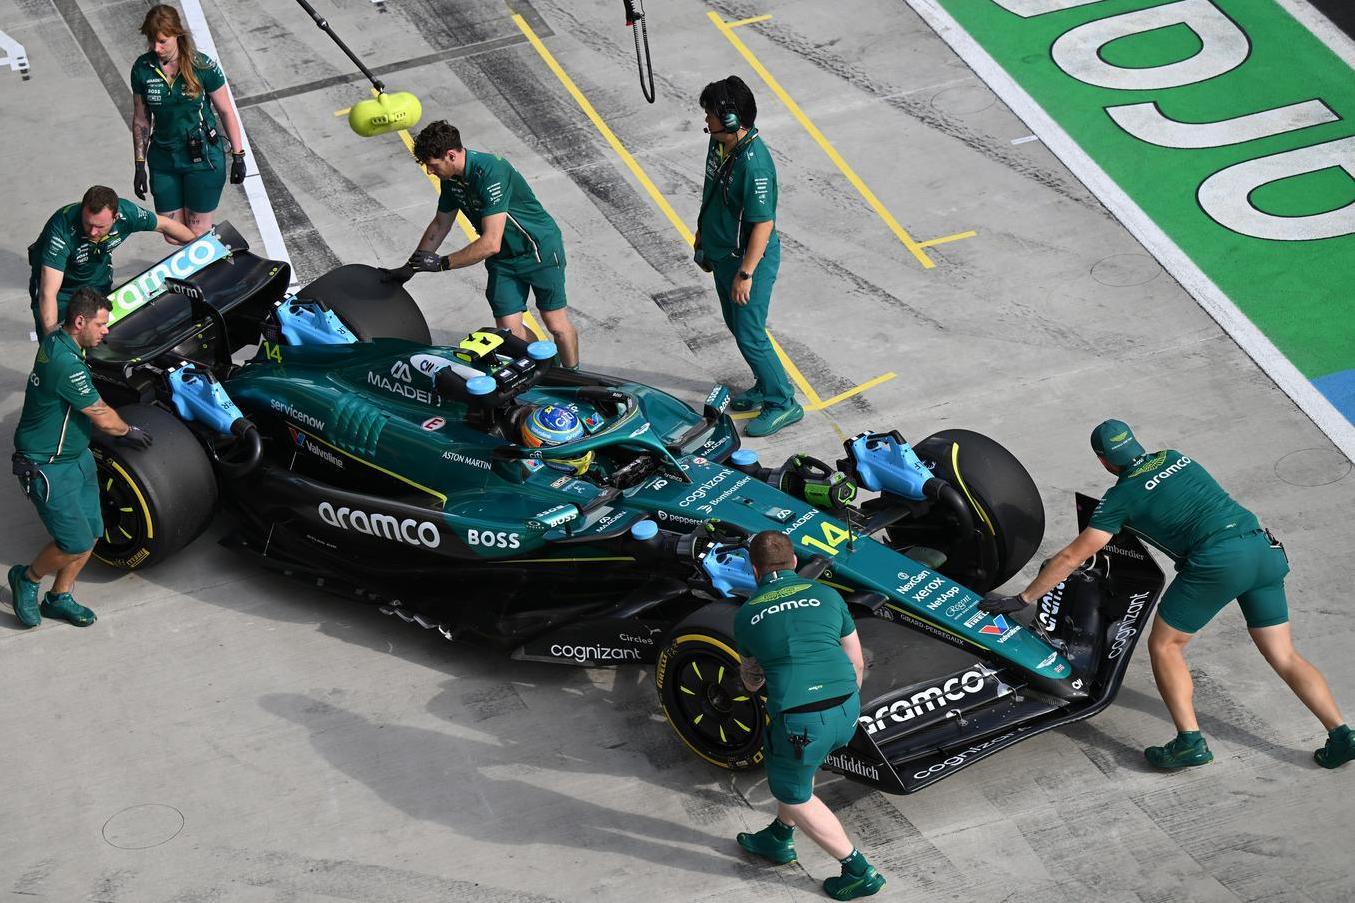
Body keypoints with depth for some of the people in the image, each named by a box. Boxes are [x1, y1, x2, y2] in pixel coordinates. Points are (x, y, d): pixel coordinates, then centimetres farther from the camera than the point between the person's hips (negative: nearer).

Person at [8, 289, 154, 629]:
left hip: (77, 457, 10)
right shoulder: (67, 364, -28)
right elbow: (103, 419, -17)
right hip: (48, 468, -10)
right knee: (76, 544, -6)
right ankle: (27, 579, 20)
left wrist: (119, 429, 18)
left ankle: (59, 598, 26)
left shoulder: (56, 342, 3)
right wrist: (128, 431, 2)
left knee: (91, 532, 10)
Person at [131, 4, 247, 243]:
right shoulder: (142, 68, -5)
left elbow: (226, 111, -3)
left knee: (198, 235, -2)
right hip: (163, 159, 4)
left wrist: (238, 156, -3)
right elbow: (141, 120, 5)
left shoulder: (202, 66, -13)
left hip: (203, 159, -3)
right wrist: (140, 166, 6)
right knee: (172, 237, 7)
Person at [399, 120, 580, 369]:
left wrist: (442, 263, -29)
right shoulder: (451, 178, -5)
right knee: (509, 331, -2)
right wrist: (410, 266, 12)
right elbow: (440, 225, 12)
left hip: (540, 250, -7)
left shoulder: (490, 174, -33)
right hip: (502, 260, 7)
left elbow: (491, 243, -35)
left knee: (556, 325, 2)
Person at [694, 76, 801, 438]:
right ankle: (765, 387, 38)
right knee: (736, 325, 21)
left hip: (749, 257, -9)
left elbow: (763, 224, -27)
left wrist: (746, 273, -25)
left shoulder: (754, 163, -31)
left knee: (749, 335, -3)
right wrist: (702, 233, 24)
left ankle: (783, 404, 11)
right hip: (721, 252, 9)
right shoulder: (719, 142, -3)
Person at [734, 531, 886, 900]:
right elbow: (857, 664, 14)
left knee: (794, 796, 19)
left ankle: (859, 870, 19)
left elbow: (752, 682, 23)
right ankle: (779, 839, 44)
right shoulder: (827, 595, 9)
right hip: (847, 711, 4)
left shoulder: (746, 615, 7)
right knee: (794, 763, 31)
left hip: (799, 720, -4)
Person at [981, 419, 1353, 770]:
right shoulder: (1174, 458, 22)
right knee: (1284, 657, 13)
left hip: (1217, 561, -6)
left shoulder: (1121, 496, 5)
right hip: (1265, 548, 6)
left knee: (1164, 646, 8)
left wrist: (1022, 598, 12)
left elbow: (1072, 557, 5)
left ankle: (1191, 740, -3)